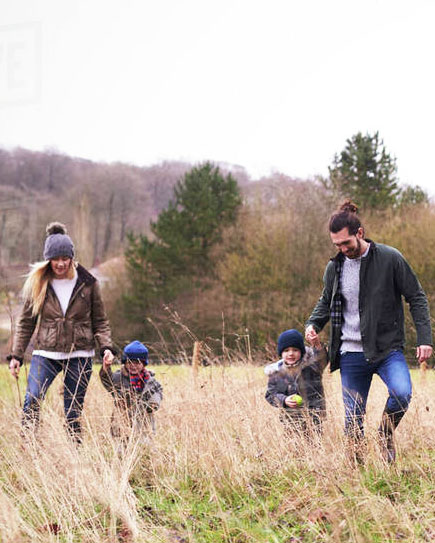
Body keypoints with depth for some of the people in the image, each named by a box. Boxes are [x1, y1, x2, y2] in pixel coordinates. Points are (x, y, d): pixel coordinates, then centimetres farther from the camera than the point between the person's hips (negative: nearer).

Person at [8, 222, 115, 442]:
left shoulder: (87, 283, 1)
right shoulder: (37, 283, 2)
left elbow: (100, 321, 7)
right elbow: (25, 323, 8)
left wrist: (106, 346, -9)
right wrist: (16, 355, 2)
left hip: (79, 355, 0)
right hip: (45, 353, 0)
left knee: (73, 413, 3)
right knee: (32, 401, -18)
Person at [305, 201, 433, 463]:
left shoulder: (390, 259, -6)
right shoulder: (335, 267, 5)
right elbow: (326, 302, 21)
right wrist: (313, 324, 0)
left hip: (388, 348, -3)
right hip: (351, 354, 3)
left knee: (401, 392, -29)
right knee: (353, 421, 3)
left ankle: (387, 432, 1)